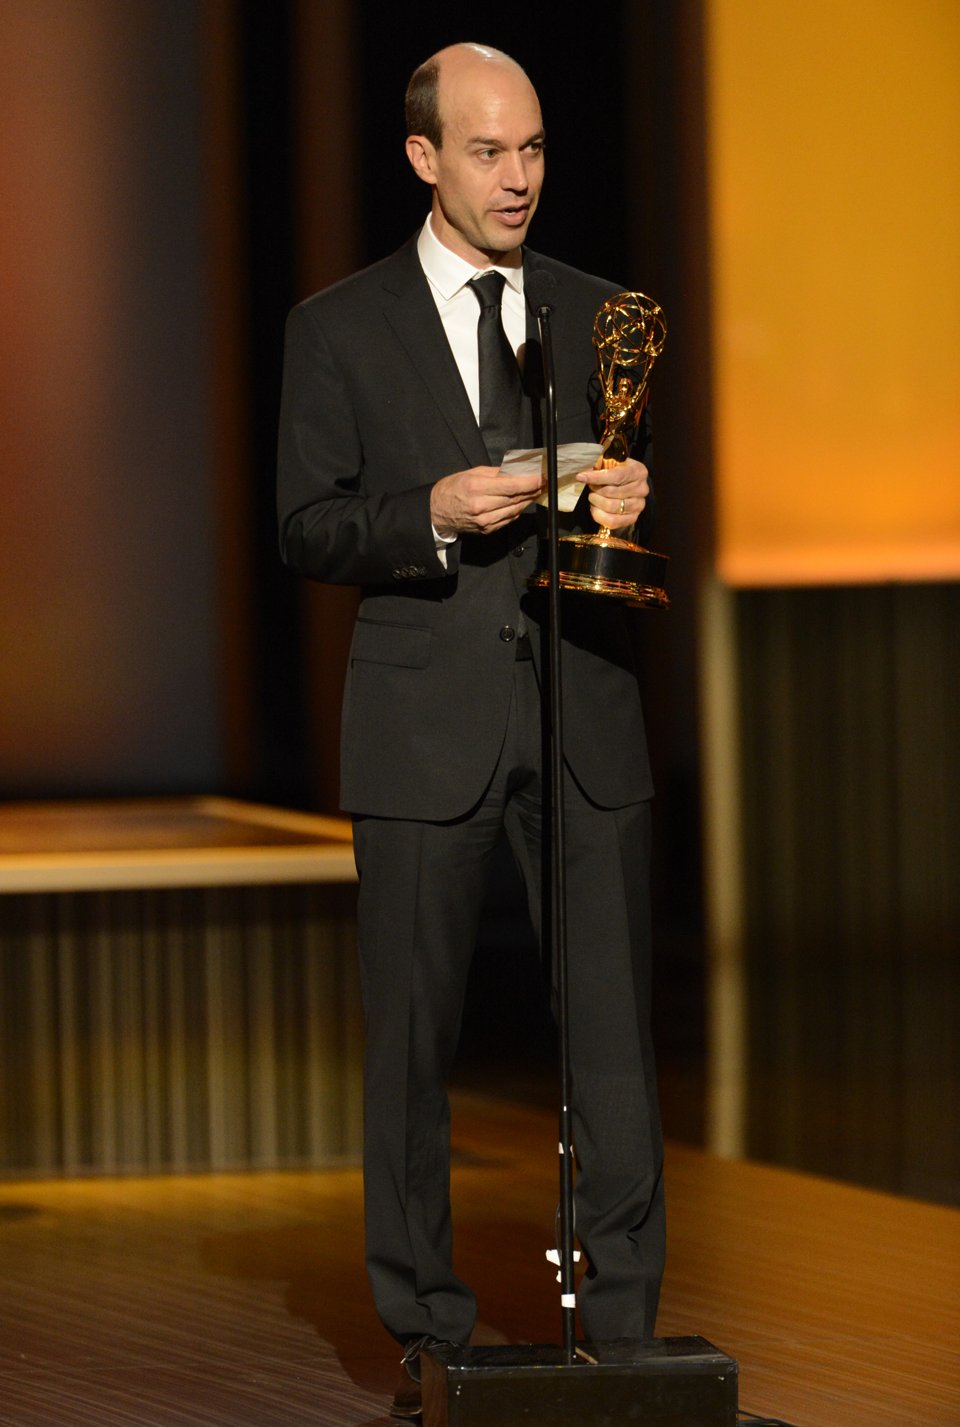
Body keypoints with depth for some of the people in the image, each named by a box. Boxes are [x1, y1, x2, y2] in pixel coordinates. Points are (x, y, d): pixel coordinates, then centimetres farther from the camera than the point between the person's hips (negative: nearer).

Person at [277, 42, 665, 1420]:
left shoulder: (599, 313, 12)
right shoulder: (339, 327, 4)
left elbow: (636, 490, 15)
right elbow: (306, 530, 1)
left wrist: (632, 504, -8)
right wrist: (432, 516, -17)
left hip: (585, 709, 2)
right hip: (426, 722, -2)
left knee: (616, 1024, -1)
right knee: (412, 1035, 2)